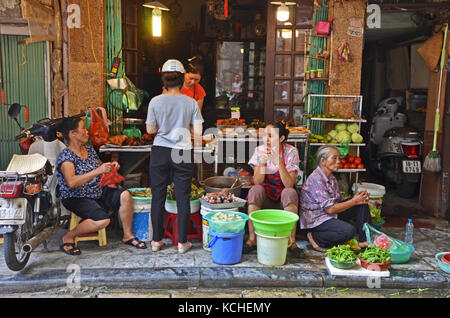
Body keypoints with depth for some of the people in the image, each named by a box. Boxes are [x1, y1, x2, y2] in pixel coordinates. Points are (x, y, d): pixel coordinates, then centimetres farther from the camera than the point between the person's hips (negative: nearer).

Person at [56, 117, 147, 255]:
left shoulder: (90, 149, 10)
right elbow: (71, 182, -29)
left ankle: (128, 235, -4)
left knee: (125, 195, -16)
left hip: (99, 193, 7)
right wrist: (98, 170, -32)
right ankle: (68, 238, -7)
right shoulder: (66, 156, -14)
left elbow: (99, 166, 28)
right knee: (103, 220, -29)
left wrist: (110, 166, 4)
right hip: (77, 198, -7)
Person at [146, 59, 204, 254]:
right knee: (183, 198, 8)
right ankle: (182, 242, 15)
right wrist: (197, 151, 13)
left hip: (160, 152, 1)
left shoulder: (155, 102, -4)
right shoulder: (191, 103, -4)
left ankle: (157, 240, 21)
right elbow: (198, 132, -4)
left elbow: (150, 130, 1)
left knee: (158, 197, 11)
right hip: (183, 153, 0)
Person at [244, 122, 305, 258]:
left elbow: (289, 184, -23)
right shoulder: (260, 150, -7)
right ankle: (252, 239, -22)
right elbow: (257, 182, -14)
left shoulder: (291, 152, -13)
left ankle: (291, 242, -24)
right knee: (255, 190, -28)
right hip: (265, 198, 2)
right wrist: (262, 163, -29)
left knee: (290, 192, -32)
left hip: (284, 200, -1)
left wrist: (279, 162, -34)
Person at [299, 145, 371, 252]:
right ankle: (316, 238, -9)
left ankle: (364, 240, 0)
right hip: (316, 219, -9)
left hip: (331, 215, 9)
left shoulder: (331, 178, 9)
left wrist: (357, 198, -9)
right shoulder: (316, 179, -21)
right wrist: (354, 201, -14)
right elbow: (330, 209, -22)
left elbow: (338, 201, 8)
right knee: (349, 230, -30)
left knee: (362, 202, -1)